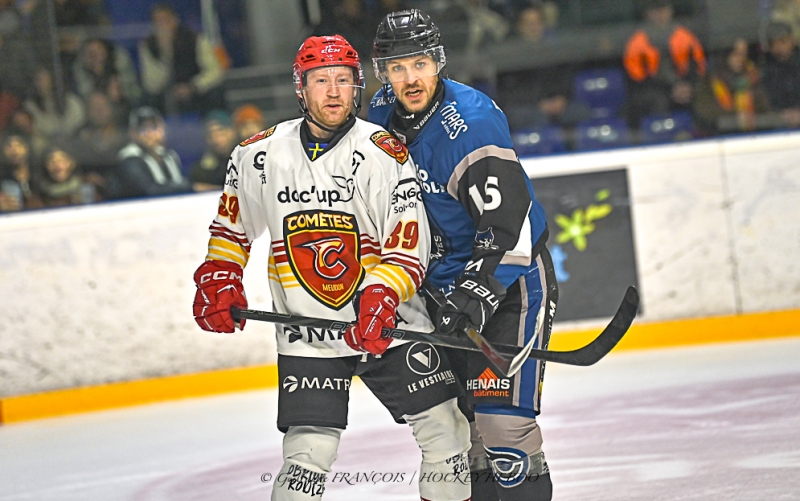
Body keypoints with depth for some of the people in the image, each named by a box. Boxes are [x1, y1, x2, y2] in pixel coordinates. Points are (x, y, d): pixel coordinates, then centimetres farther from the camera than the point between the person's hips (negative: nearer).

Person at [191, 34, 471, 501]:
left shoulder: (385, 154, -9)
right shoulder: (259, 155, -1)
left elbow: (408, 248, -14)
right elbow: (232, 222, 18)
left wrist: (380, 298, -29)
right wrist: (219, 277, 7)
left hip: (388, 323, 0)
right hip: (306, 335, 0)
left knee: (447, 432, 1)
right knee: (310, 455, -12)